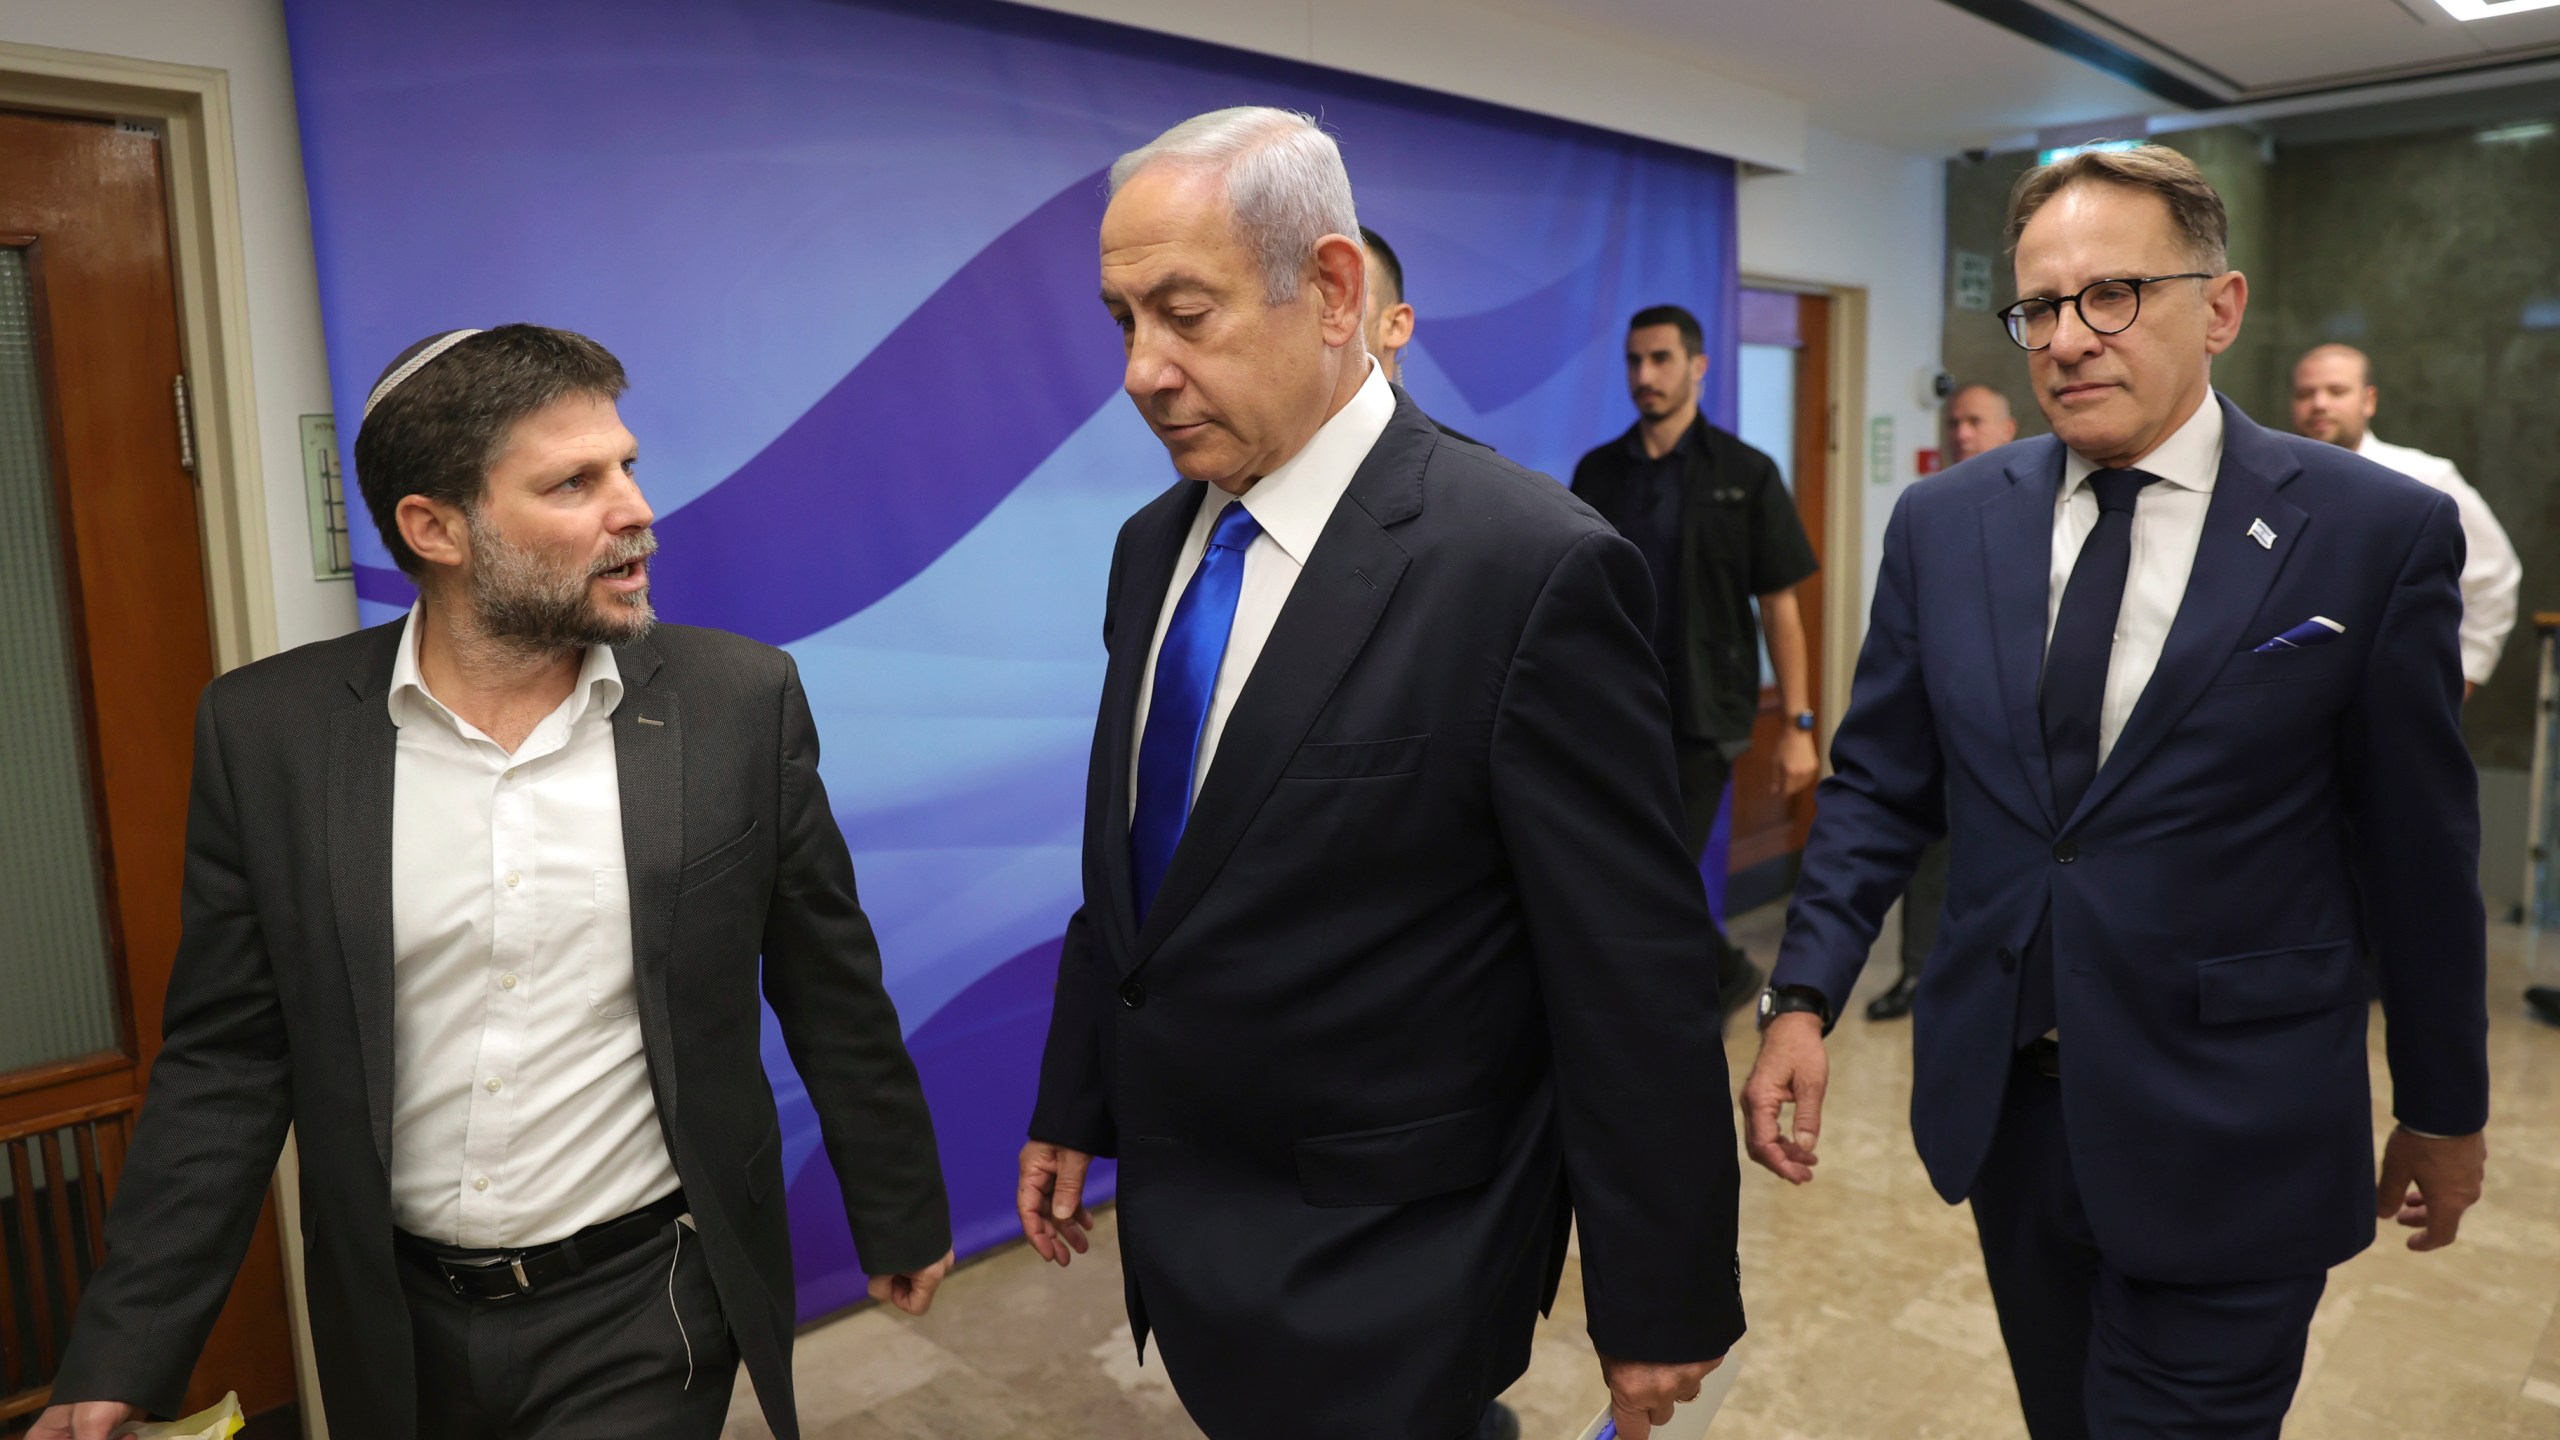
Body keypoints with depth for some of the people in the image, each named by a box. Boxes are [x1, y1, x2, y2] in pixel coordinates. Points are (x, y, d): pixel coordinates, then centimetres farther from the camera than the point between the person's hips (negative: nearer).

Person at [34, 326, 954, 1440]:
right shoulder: (268, 731, -7)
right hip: (394, 1324, 2)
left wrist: (900, 1217, 6)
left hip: (644, 1314, -2)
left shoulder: (740, 701, -11)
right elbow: (226, 1059, -1)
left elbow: (833, 998, -3)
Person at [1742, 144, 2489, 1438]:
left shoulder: (2378, 535, -9)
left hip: (2225, 1139, -3)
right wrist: (1803, 1001, -6)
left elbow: (2421, 847, -3)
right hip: (2000, 1099, 4)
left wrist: (2444, 1110, 6)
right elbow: (1878, 785, 3)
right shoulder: (1943, 522, 0)